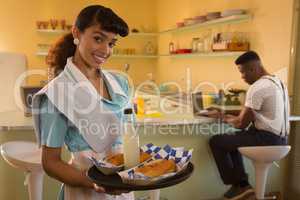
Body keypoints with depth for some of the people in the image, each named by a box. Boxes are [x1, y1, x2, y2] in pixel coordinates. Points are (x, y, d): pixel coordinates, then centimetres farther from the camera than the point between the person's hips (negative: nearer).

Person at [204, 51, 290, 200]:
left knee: (216, 141, 1)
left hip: (267, 139, -10)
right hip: (279, 138, 10)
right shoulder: (276, 81, 12)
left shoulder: (257, 87, -19)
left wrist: (223, 117, 3)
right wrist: (230, 117, 11)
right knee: (232, 138, 26)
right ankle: (242, 184, 18)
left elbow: (241, 124, -15)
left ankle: (238, 185, 13)